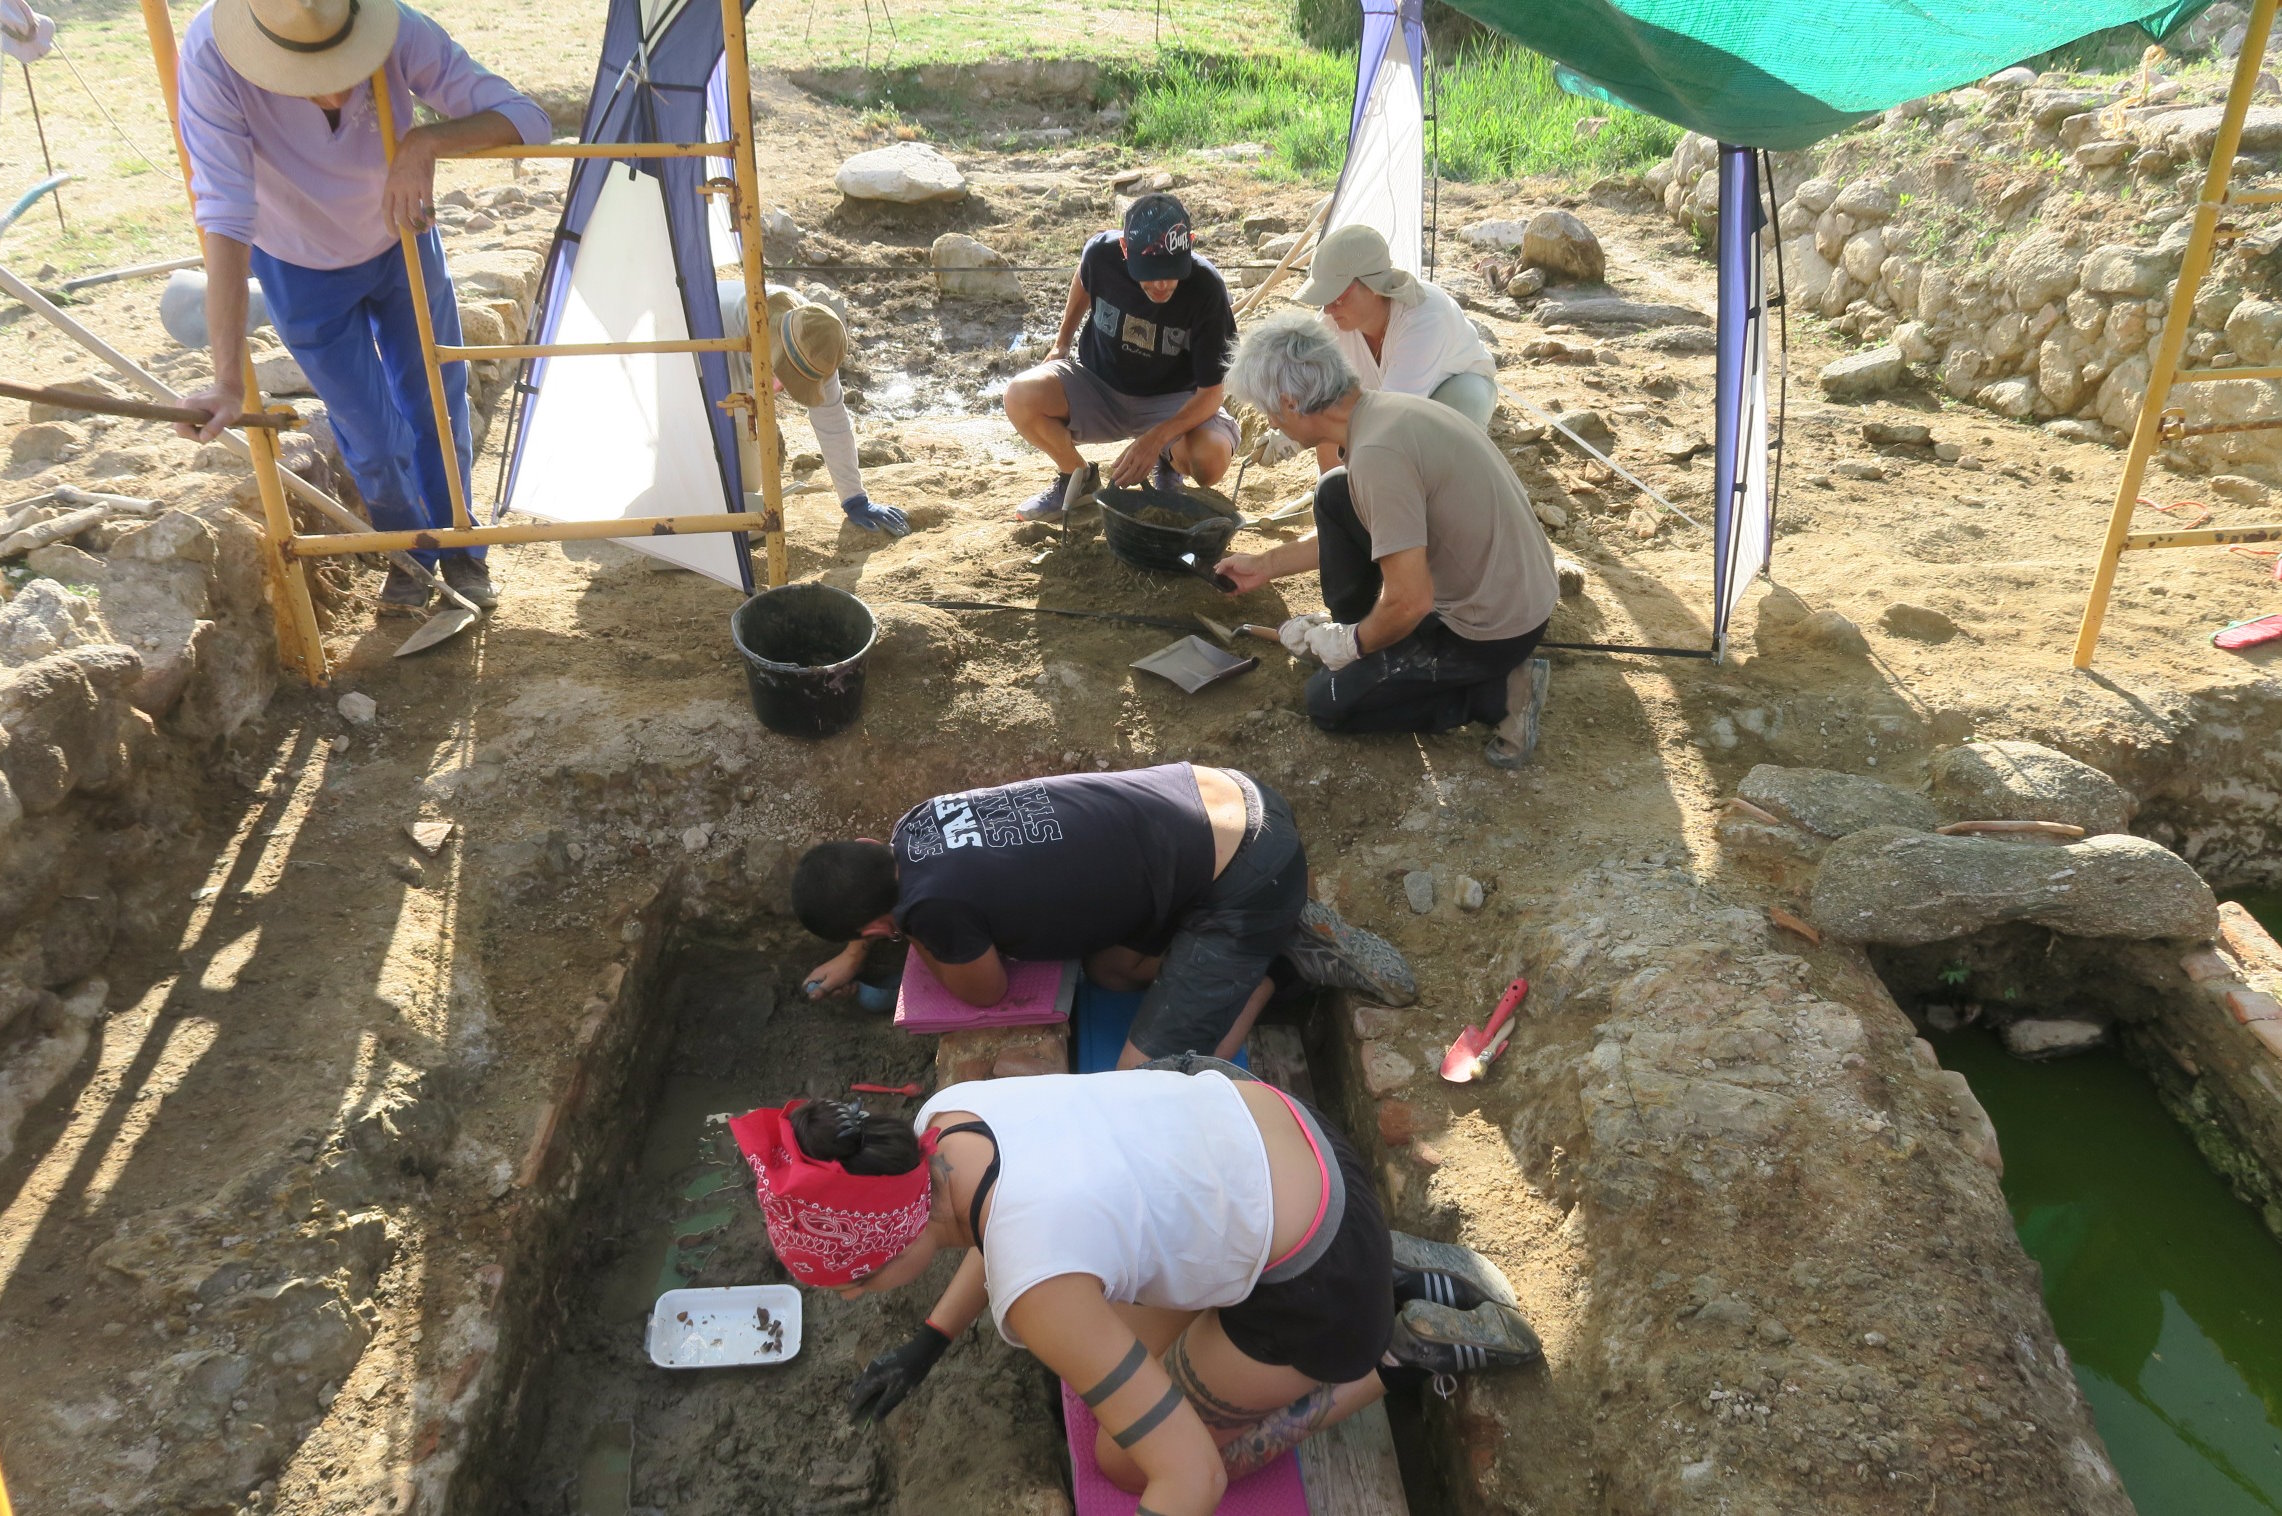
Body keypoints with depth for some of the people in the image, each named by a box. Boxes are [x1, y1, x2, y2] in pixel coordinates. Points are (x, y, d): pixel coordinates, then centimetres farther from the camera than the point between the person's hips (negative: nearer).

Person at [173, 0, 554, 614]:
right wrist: (228, 380, -44)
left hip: (400, 242, 2)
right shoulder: (211, 56, -37)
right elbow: (225, 219, -39)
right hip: (302, 269, -1)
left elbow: (526, 118, -29)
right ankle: (408, 553, 34)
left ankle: (458, 551, 37)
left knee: (437, 406, 12)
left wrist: (426, 141, -47)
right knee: (369, 430, 4)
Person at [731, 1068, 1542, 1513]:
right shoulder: (943, 1119, -11)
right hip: (1277, 1129, 7)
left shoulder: (1036, 1290, -33)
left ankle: (1402, 1347, 12)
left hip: (1315, 1279, -7)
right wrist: (924, 1347, 14)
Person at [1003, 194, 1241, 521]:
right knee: (1021, 396, -27)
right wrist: (1061, 344, 13)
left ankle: (1168, 468, 7)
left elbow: (1210, 393, -25)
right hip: (1098, 384, 2)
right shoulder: (1102, 253, -21)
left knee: (1212, 457, -34)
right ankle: (1077, 476, 5)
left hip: (1172, 400, -2)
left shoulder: (1206, 288, -27)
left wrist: (1155, 438, -41)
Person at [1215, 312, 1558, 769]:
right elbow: (1355, 529, 19)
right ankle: (1349, 625, 24)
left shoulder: (1376, 453, -29)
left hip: (1493, 628, -9)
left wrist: (1351, 645, -9)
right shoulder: (1383, 407, 2)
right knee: (1334, 496, 10)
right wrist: (1265, 565, 24)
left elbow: (1410, 602, -29)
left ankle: (1499, 692, 2)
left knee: (1329, 700, 5)